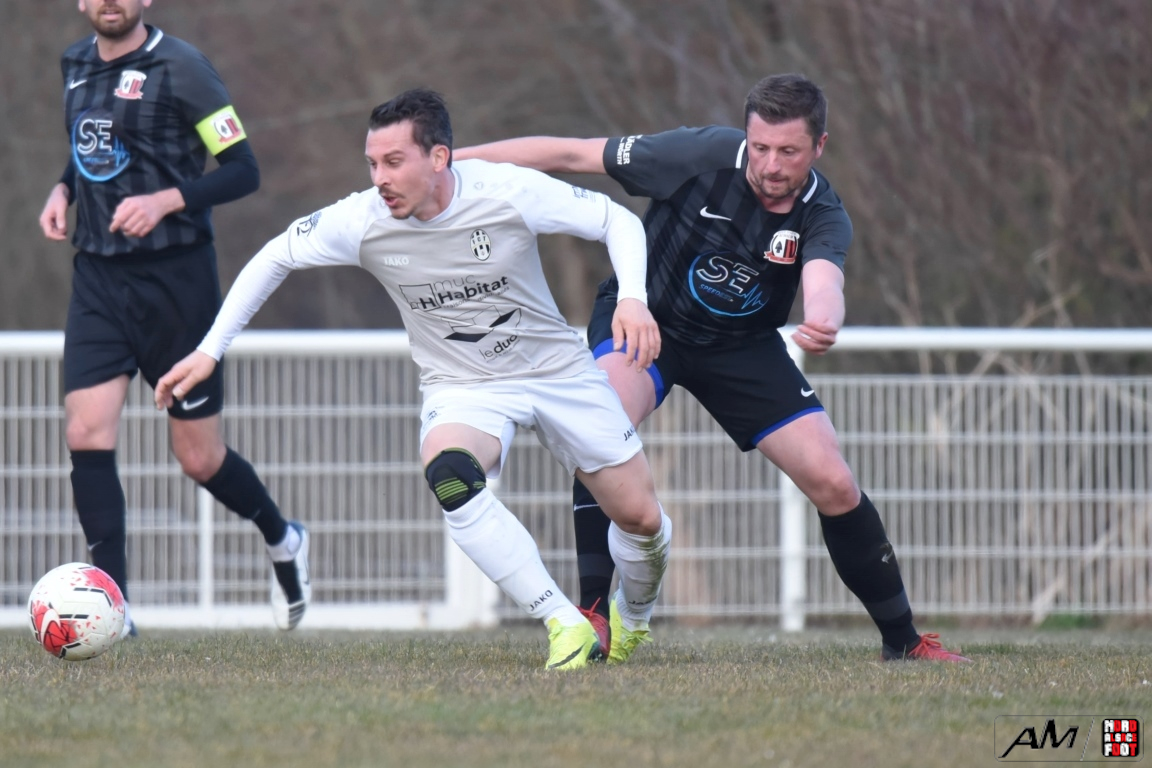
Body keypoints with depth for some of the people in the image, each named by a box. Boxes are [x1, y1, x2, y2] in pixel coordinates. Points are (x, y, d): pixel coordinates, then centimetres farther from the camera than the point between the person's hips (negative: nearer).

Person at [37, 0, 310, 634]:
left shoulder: (178, 68, -10)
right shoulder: (76, 66, 10)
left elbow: (242, 170, -11)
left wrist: (165, 201, -24)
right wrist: (63, 191, 7)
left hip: (176, 278, -5)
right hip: (98, 278, 5)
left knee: (199, 458, 3)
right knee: (87, 435, -12)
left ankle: (283, 541, 33)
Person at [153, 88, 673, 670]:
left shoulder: (508, 192, -22)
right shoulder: (362, 222, -17)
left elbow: (617, 221, -10)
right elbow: (275, 258, -1)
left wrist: (632, 298, -28)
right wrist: (209, 350, -4)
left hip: (557, 370, 0)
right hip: (461, 388, 0)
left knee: (641, 519, 1)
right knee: (449, 473, -35)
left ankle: (633, 615, 38)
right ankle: (565, 625, -31)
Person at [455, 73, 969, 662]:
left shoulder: (822, 217, -19)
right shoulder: (703, 156, -24)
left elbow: (823, 282, -41)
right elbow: (571, 155, -18)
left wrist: (823, 322, -66)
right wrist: (455, 158, -17)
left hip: (743, 346, 2)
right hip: (643, 314, -2)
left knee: (833, 483, -6)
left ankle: (903, 640, 14)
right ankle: (593, 610, -26)